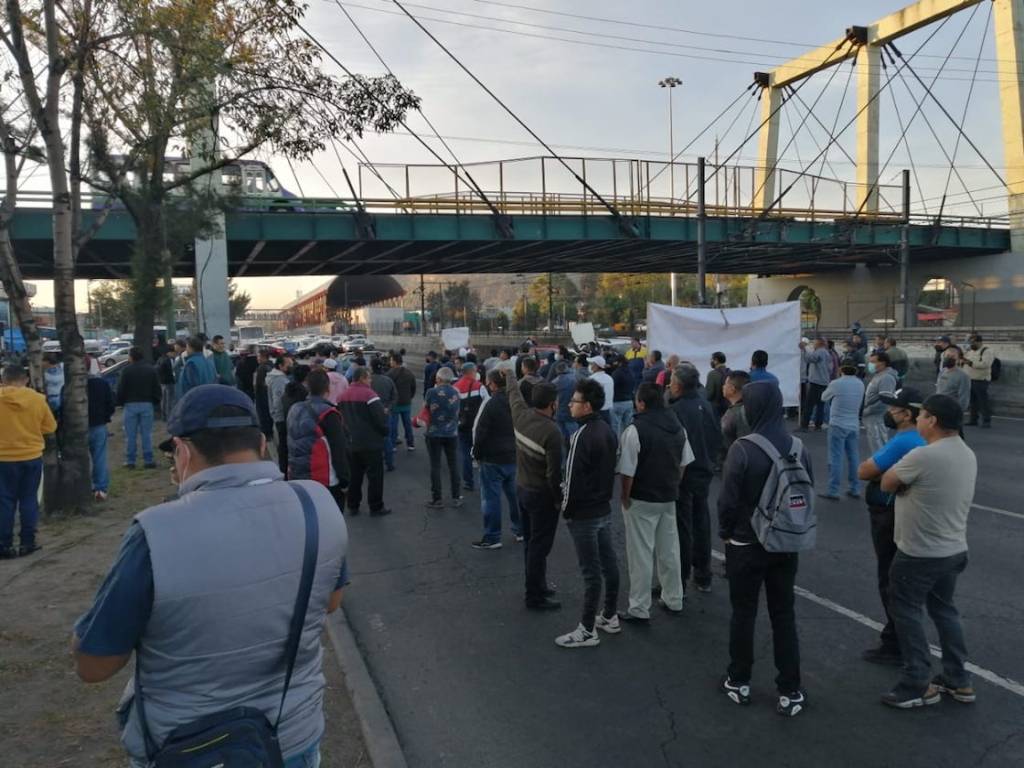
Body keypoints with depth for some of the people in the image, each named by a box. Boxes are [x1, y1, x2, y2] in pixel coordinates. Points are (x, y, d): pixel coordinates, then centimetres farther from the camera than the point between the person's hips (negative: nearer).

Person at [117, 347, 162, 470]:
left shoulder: (127, 370, -7)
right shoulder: (151, 369, 3)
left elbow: (121, 389, -5)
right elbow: (157, 388, 5)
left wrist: (120, 402, 9)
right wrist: (156, 403, 13)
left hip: (131, 405, -2)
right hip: (147, 404, 2)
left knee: (130, 435, 4)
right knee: (147, 434, 4)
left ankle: (130, 461, 8)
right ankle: (148, 460, 4)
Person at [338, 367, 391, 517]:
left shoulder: (344, 395, 7)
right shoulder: (369, 394, -17)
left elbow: (342, 417, 11)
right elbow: (380, 418, -19)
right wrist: (385, 432, -1)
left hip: (351, 443, 7)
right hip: (371, 443, -7)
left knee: (354, 475, 16)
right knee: (375, 476, 2)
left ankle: (352, 506, 21)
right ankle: (376, 507, 7)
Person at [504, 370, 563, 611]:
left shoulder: (521, 415, -7)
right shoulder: (552, 432, -26)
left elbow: (514, 392, 16)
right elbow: (554, 473, -24)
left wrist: (510, 373, 35)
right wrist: (560, 500, -10)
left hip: (521, 487, 8)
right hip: (541, 494, -8)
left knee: (530, 542, 20)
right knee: (539, 546, 4)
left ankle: (537, 585, 36)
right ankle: (535, 597, 14)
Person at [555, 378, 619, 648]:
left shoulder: (582, 435, -23)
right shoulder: (607, 429, 4)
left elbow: (573, 478, -21)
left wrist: (566, 509, -8)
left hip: (584, 514, -9)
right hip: (604, 508, 9)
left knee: (591, 571, 0)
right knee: (609, 565, 16)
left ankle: (588, 630, 10)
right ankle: (609, 617, 31)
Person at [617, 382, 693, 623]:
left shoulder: (635, 430, -20)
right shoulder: (678, 427, 3)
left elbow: (627, 472, -20)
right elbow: (684, 463, 11)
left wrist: (625, 499, -7)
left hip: (642, 502, -6)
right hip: (669, 498, 7)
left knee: (641, 555, 3)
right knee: (669, 551, 18)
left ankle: (639, 609, 11)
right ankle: (673, 601, 31)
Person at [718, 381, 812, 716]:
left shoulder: (743, 449, -20)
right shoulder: (799, 447, -5)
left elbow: (728, 500, -16)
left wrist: (724, 533, 1)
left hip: (746, 546, -4)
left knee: (743, 614, 12)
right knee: (784, 616, 13)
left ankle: (740, 682, 27)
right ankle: (790, 692, 19)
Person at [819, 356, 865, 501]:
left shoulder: (836, 384, -12)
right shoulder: (860, 384, 3)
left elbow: (824, 397, 3)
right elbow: (860, 403, 14)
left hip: (838, 425, -5)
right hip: (854, 425, 5)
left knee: (836, 458, -2)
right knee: (854, 457, 13)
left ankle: (833, 491, 0)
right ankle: (855, 489, 19)